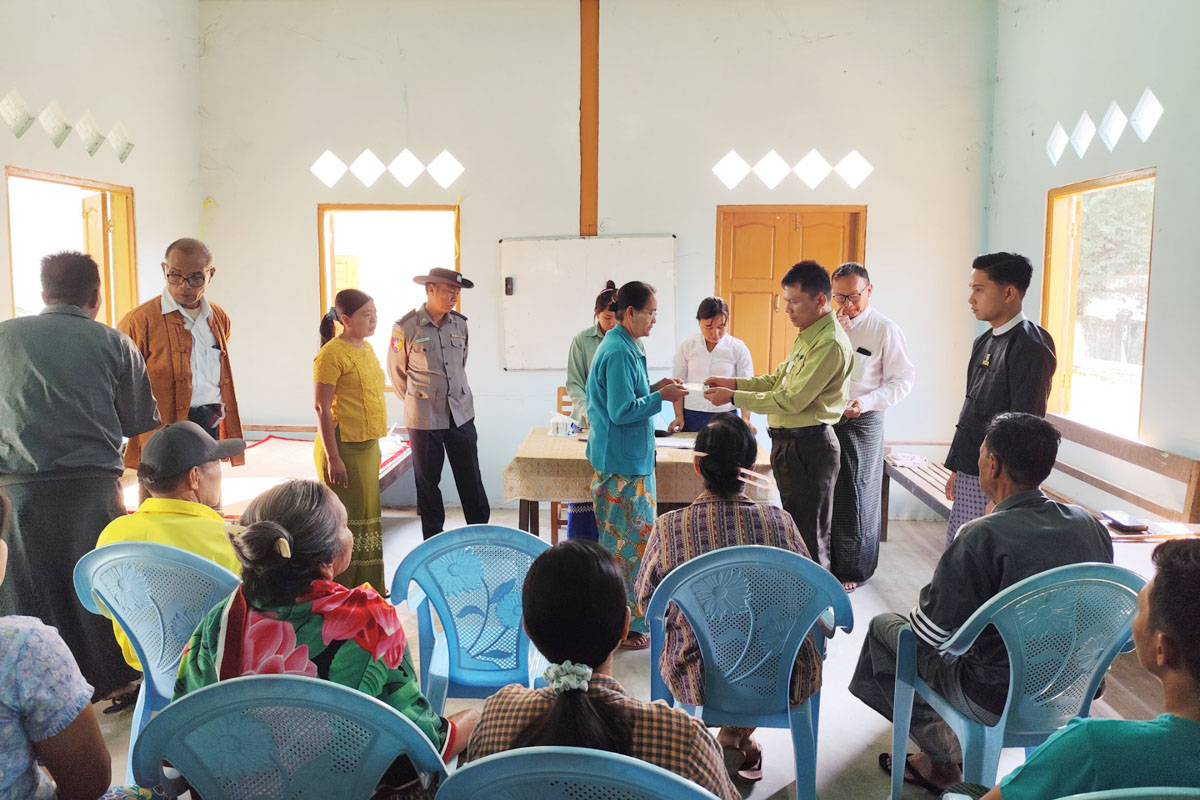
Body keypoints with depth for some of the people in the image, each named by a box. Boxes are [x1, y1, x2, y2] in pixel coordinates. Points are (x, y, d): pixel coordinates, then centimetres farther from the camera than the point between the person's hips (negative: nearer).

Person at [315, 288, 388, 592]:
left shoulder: (366, 348, 11)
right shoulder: (332, 354, -14)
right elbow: (322, 409, -17)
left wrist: (374, 444, 18)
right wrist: (332, 458, -20)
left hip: (368, 445, 8)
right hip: (344, 447, -8)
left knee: (368, 513, 15)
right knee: (347, 519, 0)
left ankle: (368, 584, 27)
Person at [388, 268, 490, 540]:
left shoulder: (459, 324, 5)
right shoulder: (406, 327, -8)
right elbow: (396, 373, 4)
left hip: (461, 414, 3)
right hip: (424, 419, -3)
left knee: (471, 480, 6)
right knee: (428, 482, 7)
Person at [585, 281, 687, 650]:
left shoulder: (620, 346, 13)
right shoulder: (620, 352, -19)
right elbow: (622, 411, -22)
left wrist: (653, 388, 11)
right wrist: (662, 397, -15)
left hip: (627, 458, 11)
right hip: (624, 463, -11)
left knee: (620, 541, 17)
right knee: (631, 542, -3)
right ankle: (628, 626, 7)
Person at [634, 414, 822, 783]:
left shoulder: (668, 527, -17)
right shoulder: (779, 521, -16)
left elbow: (646, 599, 0)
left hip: (698, 680, 1)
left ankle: (733, 740, 39)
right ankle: (737, 735, 35)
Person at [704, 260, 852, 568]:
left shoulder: (830, 343, -20)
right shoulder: (807, 335, 13)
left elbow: (792, 400, -23)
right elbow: (778, 379, 18)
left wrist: (734, 397, -19)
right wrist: (734, 382, 5)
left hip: (808, 446, -11)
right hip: (788, 442, 11)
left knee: (808, 535, -2)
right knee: (794, 526, 20)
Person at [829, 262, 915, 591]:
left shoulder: (885, 330, -7)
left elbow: (902, 381, -7)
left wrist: (866, 402, -20)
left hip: (862, 422, -4)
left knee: (856, 495, 4)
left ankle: (854, 568, 18)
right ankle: (825, 561, 23)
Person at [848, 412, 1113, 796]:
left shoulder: (982, 537, -26)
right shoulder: (1090, 525, -6)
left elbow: (929, 631, -18)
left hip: (997, 700, -6)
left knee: (883, 626, 13)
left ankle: (943, 758, 24)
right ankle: (938, 760, 31)